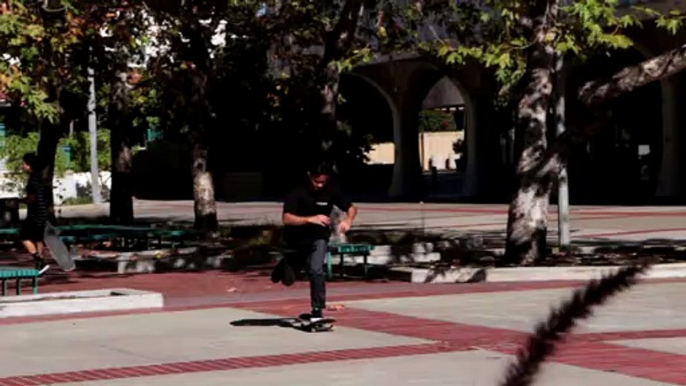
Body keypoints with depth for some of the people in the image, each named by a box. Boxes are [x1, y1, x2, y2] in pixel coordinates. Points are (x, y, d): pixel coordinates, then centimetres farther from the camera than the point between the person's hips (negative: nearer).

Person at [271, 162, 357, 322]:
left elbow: (351, 208, -1)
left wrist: (348, 220, -24)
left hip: (318, 238, 0)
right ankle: (287, 265, 51)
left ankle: (317, 309, -11)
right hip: (296, 238, 0)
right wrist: (311, 219, -43)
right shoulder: (297, 193, -21)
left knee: (316, 270, -25)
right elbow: (286, 218, -31)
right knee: (288, 279, 14)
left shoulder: (331, 191, -12)